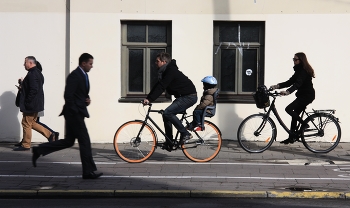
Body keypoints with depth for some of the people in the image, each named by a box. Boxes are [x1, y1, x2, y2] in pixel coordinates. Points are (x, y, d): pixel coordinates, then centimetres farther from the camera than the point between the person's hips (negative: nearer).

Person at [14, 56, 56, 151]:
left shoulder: (32, 74, -19)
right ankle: (50, 135, 16)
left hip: (31, 104, -10)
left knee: (26, 123, -1)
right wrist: (23, 85, 10)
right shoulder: (38, 73, 13)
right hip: (36, 104, 10)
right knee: (32, 123, 18)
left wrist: (27, 102, -20)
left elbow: (34, 90, -26)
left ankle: (25, 145, 8)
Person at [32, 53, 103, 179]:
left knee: (68, 141, 13)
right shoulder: (75, 76, -15)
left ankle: (39, 150, 19)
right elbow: (68, 96, -21)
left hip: (77, 113, 10)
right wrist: (75, 112, -19)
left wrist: (87, 99, 5)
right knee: (85, 141, -6)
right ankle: (88, 172, 0)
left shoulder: (84, 75, 15)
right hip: (74, 113, -10)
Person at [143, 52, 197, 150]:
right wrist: (147, 98, 6)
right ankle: (169, 143, 10)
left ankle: (185, 134, -12)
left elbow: (161, 87, -25)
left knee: (167, 113, -20)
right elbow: (158, 86, 15)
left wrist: (150, 99, -26)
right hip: (183, 96, 10)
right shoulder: (165, 71, 13)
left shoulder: (171, 71, -18)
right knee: (167, 115, 6)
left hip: (189, 97, -10)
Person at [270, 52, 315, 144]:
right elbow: (290, 81, 11)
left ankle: (304, 124, -6)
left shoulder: (304, 71, -16)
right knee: (295, 114, 9)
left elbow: (298, 83, -30)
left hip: (307, 95, -10)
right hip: (303, 95, 10)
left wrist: (288, 91, -44)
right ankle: (292, 137, 14)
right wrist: (277, 86, -2)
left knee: (289, 109, -17)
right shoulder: (299, 70, 15)